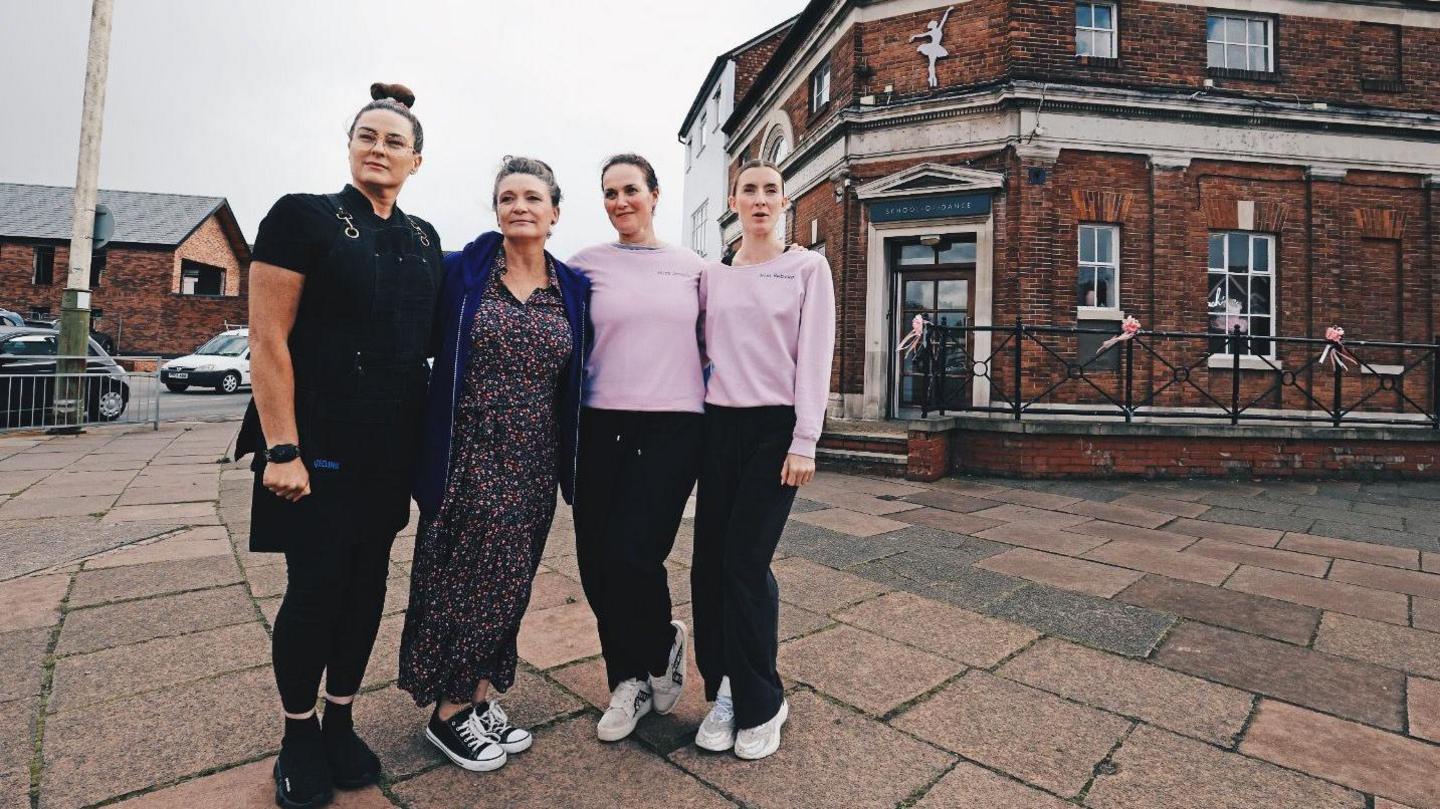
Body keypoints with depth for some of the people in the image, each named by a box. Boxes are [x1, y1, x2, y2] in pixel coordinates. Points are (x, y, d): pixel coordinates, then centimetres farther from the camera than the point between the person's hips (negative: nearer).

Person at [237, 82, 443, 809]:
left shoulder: (424, 240, 11)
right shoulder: (302, 216, -4)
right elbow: (268, 340, -10)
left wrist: (426, 440, 10)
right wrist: (282, 449, -15)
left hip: (393, 446, 5)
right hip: (319, 441, -4)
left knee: (367, 583, 11)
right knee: (316, 586, 3)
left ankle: (340, 723, 30)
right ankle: (298, 738, 26)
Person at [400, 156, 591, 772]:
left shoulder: (573, 290, 4)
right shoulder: (462, 271, -3)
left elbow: (576, 381, 9)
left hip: (533, 462, 3)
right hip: (466, 456, -3)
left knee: (508, 583, 12)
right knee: (464, 580, 5)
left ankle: (482, 697, 31)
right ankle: (449, 712, 24)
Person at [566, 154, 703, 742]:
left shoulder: (692, 267, 9)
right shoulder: (586, 265, 7)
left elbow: (708, 342, 16)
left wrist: (714, 413, 7)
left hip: (674, 424, -1)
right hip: (603, 425, 2)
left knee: (632, 554, -10)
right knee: (596, 561, 5)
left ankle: (662, 642, 24)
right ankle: (631, 679, 28)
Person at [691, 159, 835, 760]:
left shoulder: (808, 268, 3)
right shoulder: (712, 275, 12)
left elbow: (815, 357, -4)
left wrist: (804, 442, -11)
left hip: (776, 427, -4)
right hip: (719, 424, 4)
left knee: (745, 561, -7)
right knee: (710, 561, 3)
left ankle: (761, 702, 14)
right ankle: (724, 690, 21)